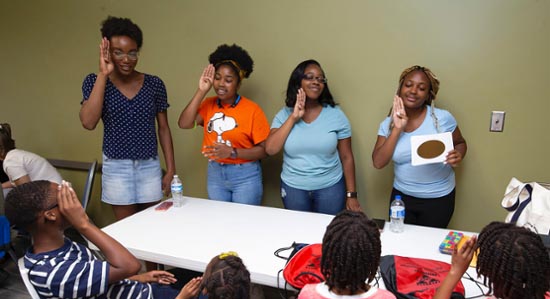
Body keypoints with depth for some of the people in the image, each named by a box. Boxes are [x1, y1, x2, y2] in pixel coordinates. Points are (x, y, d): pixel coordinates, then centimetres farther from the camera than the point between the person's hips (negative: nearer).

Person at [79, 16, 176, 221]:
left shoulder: (154, 84, -2)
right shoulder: (95, 82, -4)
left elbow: (163, 128, 4)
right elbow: (88, 122, -20)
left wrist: (171, 169, 2)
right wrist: (103, 75, -18)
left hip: (150, 166, 1)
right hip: (117, 167, -1)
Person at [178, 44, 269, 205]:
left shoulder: (252, 109, -11)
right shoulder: (208, 104, 1)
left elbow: (264, 149, -11)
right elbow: (184, 124, -12)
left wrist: (232, 152, -23)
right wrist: (201, 91, -12)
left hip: (245, 176, -4)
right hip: (215, 174, 4)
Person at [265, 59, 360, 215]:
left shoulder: (336, 114, -5)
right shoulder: (284, 114, -3)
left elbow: (346, 157, -2)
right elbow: (270, 149, -15)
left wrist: (351, 195, -4)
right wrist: (293, 117, -17)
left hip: (330, 188, -1)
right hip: (293, 188, 1)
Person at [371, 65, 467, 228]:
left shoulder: (443, 118, -12)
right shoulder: (388, 123, -6)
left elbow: (460, 143, 3)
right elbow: (378, 163, -14)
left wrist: (458, 155, -20)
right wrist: (397, 129, -20)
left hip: (438, 198, -2)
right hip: (401, 196, 2)